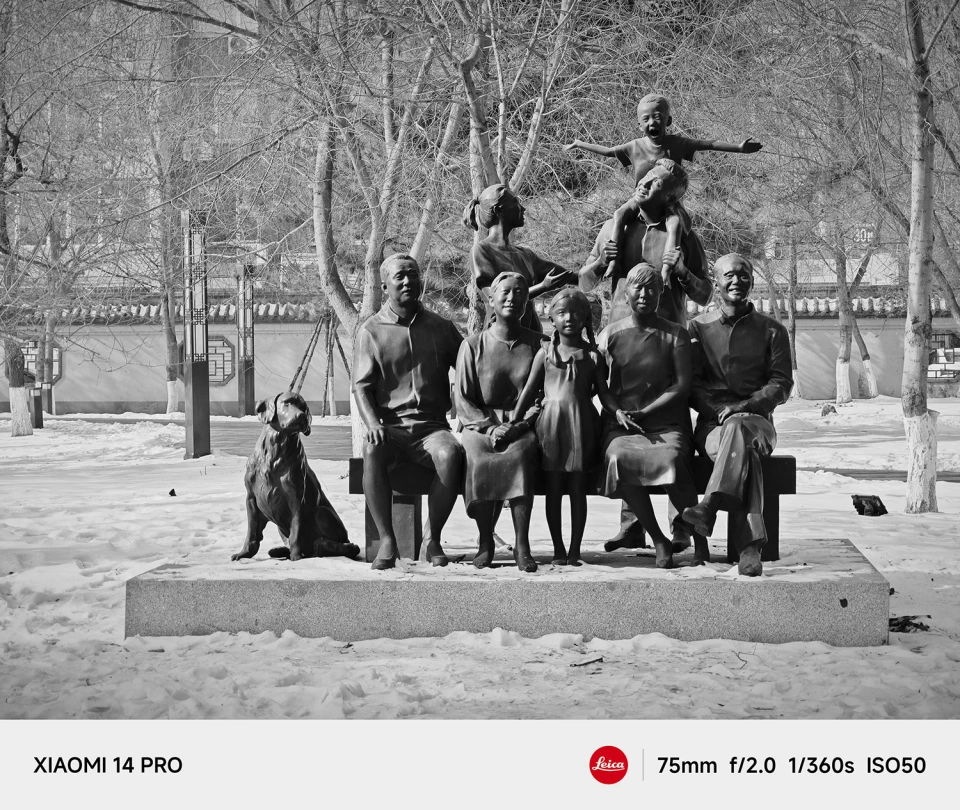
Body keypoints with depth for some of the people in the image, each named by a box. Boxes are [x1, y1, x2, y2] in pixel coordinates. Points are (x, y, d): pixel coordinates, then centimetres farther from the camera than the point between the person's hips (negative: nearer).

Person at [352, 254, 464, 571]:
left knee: (450, 454, -33)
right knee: (372, 452, -36)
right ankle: (387, 541, -27)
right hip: (390, 424, -1)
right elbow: (362, 386, 2)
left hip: (432, 425, 1)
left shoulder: (441, 328, 15)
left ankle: (433, 538, -17)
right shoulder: (371, 330, 9)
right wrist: (373, 423, -18)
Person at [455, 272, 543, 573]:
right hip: (481, 423, 1)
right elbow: (462, 400, 4)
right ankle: (485, 541, -16)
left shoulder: (539, 344, 9)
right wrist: (491, 426, -11)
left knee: (520, 454, -34)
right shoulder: (473, 345, 8)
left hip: (524, 426, 0)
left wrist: (521, 425, -12)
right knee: (477, 457, -32)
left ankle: (522, 545, -29)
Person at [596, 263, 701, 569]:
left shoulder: (675, 334, 8)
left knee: (671, 458, -35)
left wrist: (644, 412, -9)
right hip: (621, 423, 1)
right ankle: (659, 541, -19)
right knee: (619, 458, -34)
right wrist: (618, 412, -11)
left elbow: (682, 385, 1)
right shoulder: (610, 335, 11)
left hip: (666, 421, -1)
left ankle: (698, 534, -10)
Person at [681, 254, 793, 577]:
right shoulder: (698, 327, 15)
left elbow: (782, 384, 5)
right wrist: (717, 410, -12)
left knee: (738, 429, -39)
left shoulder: (771, 330, 14)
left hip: (757, 420, 0)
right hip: (711, 423, 0)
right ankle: (750, 544, -52)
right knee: (745, 450, -37)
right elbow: (691, 385, 9)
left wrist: (744, 406, -14)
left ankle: (711, 506, -56)